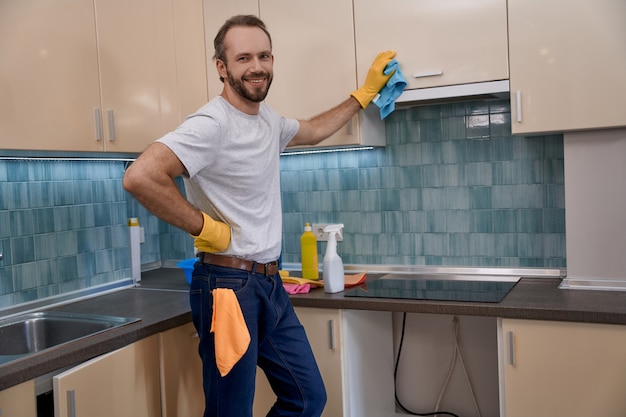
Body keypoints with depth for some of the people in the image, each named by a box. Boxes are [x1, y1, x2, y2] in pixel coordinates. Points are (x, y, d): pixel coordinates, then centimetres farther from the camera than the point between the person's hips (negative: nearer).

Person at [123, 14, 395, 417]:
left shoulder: (268, 119, 9)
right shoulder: (213, 124, -18)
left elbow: (313, 130, 30)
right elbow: (140, 176, -31)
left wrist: (365, 92, 31)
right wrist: (206, 228, -21)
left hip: (271, 283, 9)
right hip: (230, 286, -8)